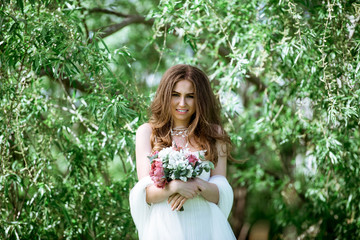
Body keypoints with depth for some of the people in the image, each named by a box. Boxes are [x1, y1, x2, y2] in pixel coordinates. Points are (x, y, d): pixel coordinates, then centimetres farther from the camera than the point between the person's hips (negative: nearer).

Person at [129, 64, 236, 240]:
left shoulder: (214, 133, 3)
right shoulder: (147, 132, 1)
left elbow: (221, 194, -1)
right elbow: (146, 193, -6)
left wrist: (198, 186, -21)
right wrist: (174, 186, -24)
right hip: (163, 225, -1)